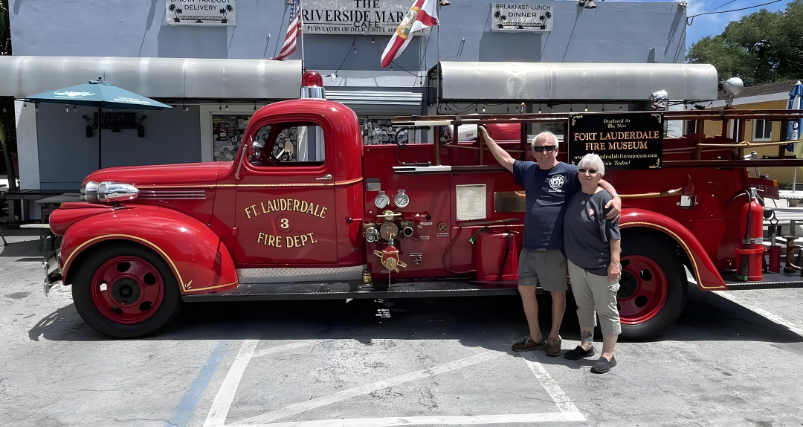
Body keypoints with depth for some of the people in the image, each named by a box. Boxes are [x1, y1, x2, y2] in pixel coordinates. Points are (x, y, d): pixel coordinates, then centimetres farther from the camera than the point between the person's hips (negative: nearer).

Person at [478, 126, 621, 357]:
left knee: (557, 293, 8)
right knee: (525, 289, 11)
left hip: (554, 248, -5)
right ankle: (535, 337, 28)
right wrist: (487, 137, 19)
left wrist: (616, 198, -29)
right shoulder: (528, 170, 8)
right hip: (529, 247, 5)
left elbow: (599, 181, -10)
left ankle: (554, 338, 27)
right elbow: (506, 160, 20)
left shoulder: (569, 172, -7)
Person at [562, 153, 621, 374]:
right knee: (584, 306, 18)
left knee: (606, 310, 4)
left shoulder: (605, 199, -13)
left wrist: (615, 262, -19)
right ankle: (586, 346, 32)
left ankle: (608, 356, 12)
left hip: (600, 266, -7)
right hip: (576, 264, 7)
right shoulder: (574, 197, 6)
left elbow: (614, 234, -15)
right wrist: (570, 256, 16)